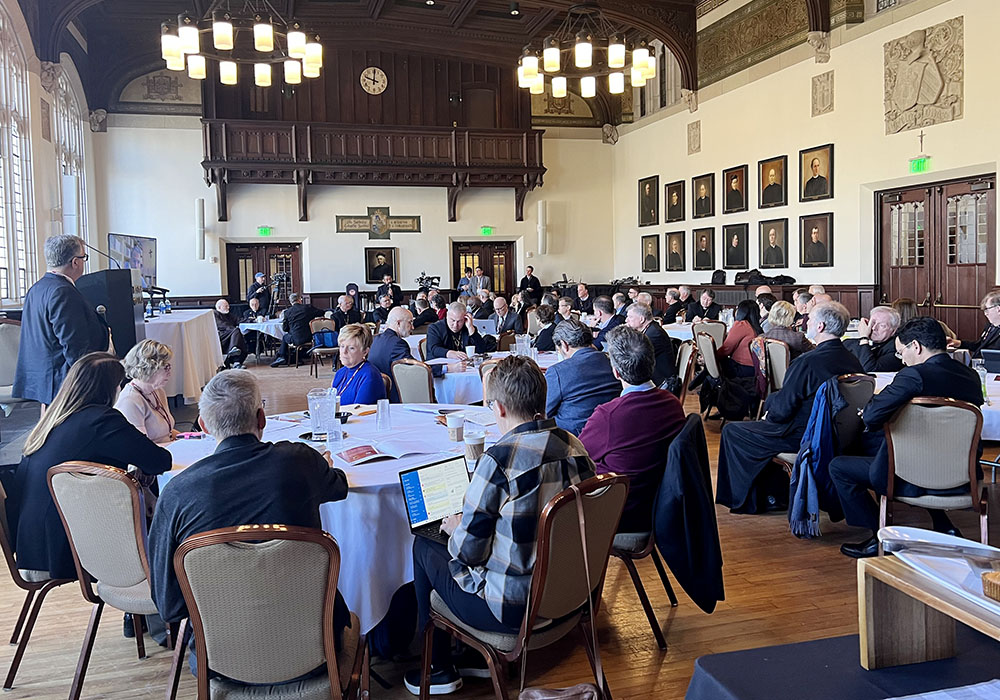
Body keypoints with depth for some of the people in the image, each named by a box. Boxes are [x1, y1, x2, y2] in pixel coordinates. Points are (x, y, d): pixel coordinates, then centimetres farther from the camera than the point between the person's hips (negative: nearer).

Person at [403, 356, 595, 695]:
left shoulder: (499, 460, -25)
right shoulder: (575, 447, -4)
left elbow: (467, 550, -18)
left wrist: (455, 526, 5)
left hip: (513, 609, -7)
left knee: (423, 546, 15)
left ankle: (439, 670, 27)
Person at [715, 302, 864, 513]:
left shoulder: (807, 362, -26)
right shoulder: (853, 361, -2)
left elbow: (782, 409, -20)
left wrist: (769, 414, 3)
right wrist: (773, 402, 14)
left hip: (803, 437, -8)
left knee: (731, 431, 6)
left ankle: (749, 500, 17)